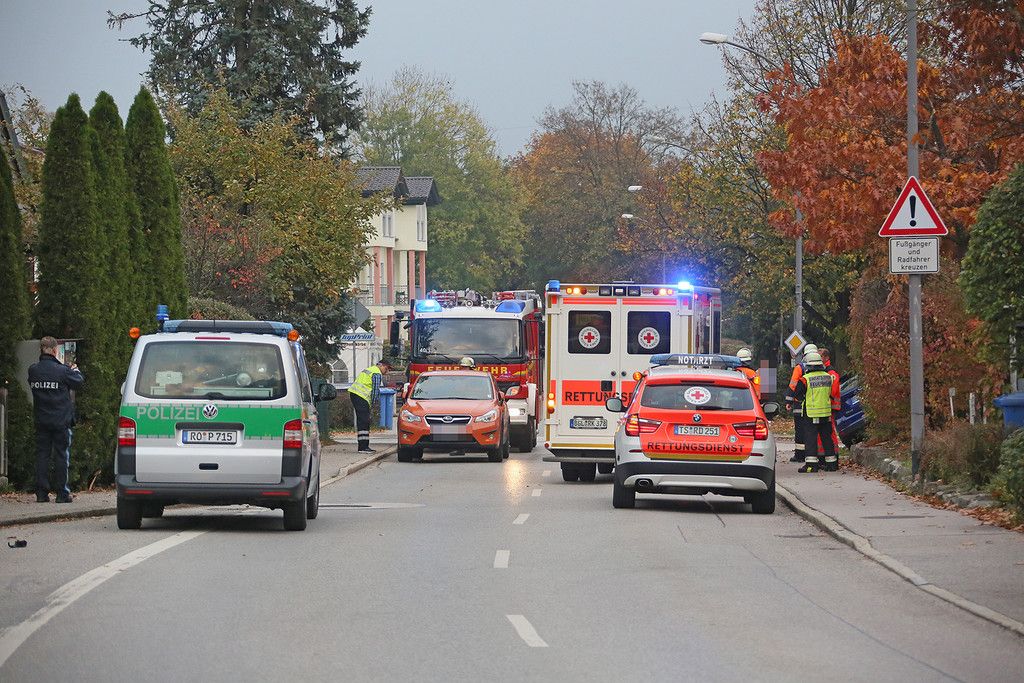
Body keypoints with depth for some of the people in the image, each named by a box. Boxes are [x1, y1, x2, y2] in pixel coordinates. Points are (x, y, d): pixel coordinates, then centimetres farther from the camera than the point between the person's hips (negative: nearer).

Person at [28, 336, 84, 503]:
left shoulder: (33, 370, -1)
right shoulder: (62, 371, -14)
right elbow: (79, 381, -3)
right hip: (61, 421, -4)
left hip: (41, 421, 4)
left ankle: (41, 493, 5)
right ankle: (62, 493, 2)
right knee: (62, 456, 2)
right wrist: (74, 370, 21)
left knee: (42, 455, 8)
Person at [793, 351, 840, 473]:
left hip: (811, 414, -5)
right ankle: (831, 463, 17)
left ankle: (811, 464, -11)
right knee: (827, 437, 13)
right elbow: (833, 394, 14)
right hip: (826, 412, 5)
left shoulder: (805, 380, -12)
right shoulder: (829, 377, 4)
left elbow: (798, 396, -6)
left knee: (811, 438, -3)